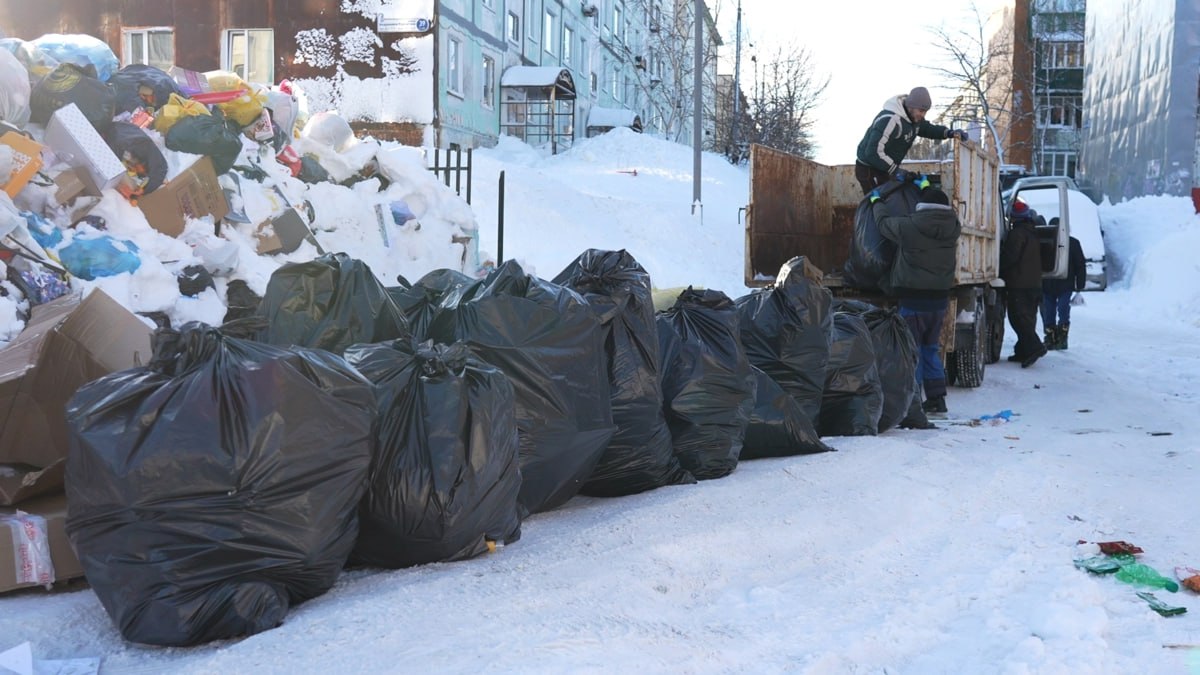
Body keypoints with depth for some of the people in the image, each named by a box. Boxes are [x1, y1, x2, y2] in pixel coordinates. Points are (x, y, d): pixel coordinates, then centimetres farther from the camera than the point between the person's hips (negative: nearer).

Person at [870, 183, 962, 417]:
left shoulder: (909, 227, -15)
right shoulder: (952, 228, 0)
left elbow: (884, 222, 4)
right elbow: (943, 208, 23)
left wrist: (876, 201, 25)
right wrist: (927, 188, 38)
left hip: (913, 299, -5)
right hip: (939, 298, 5)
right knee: (931, 349, 17)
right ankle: (937, 398, 19)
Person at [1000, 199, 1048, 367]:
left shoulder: (1017, 233, -13)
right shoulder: (1033, 233, 17)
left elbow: (1009, 257, -17)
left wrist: (999, 271, -2)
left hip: (1019, 284, -9)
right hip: (1034, 282, 9)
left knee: (1018, 317, -11)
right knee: (1027, 317, 10)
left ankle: (1034, 346, -22)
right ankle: (1023, 350, 13)